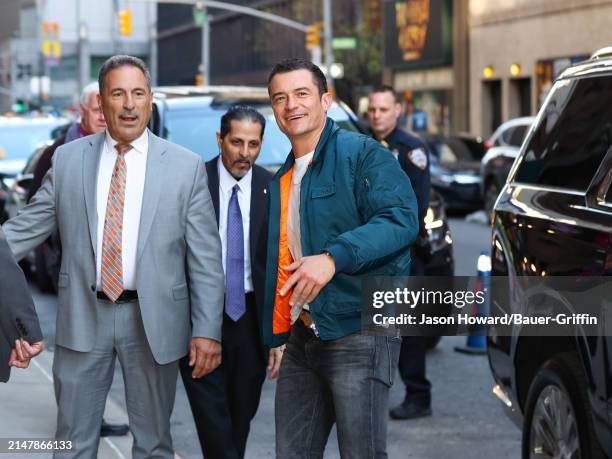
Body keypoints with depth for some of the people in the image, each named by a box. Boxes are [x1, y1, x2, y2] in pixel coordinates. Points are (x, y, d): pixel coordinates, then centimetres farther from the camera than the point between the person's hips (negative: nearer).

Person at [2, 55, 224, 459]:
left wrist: (208, 330, -8)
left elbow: (206, 256, -3)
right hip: (83, 316, 1)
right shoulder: (68, 160, 3)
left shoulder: (186, 166, -3)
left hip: (153, 319, -1)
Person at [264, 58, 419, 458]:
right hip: (302, 336, 8)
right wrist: (277, 336, 18)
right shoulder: (282, 181, 20)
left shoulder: (363, 154, -5)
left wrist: (334, 257, -29)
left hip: (359, 333, -8)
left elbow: (401, 219, -19)